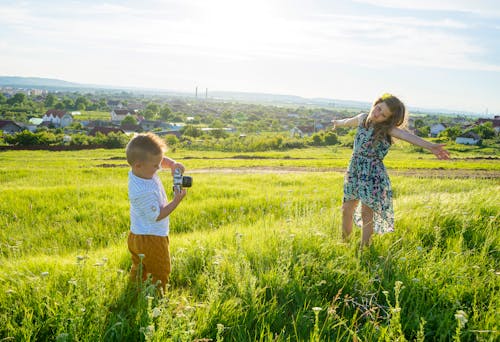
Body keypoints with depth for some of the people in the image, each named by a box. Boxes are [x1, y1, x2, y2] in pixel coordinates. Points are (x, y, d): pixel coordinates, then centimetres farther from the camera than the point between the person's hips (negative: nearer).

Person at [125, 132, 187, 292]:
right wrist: (176, 201, -21)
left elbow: (161, 159, 7)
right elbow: (157, 216, -24)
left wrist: (173, 164, -12)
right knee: (160, 273, 10)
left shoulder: (142, 170, -9)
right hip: (151, 240, -9)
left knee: (138, 270, 25)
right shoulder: (143, 192, -34)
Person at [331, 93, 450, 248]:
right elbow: (349, 121, 27)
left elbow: (405, 135, -33)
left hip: (373, 174, -6)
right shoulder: (362, 119, 3)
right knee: (347, 209, 11)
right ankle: (344, 244, 29)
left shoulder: (386, 128, -14)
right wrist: (338, 123, 49)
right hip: (354, 170, 6)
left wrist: (429, 145, -49)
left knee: (366, 213, -4)